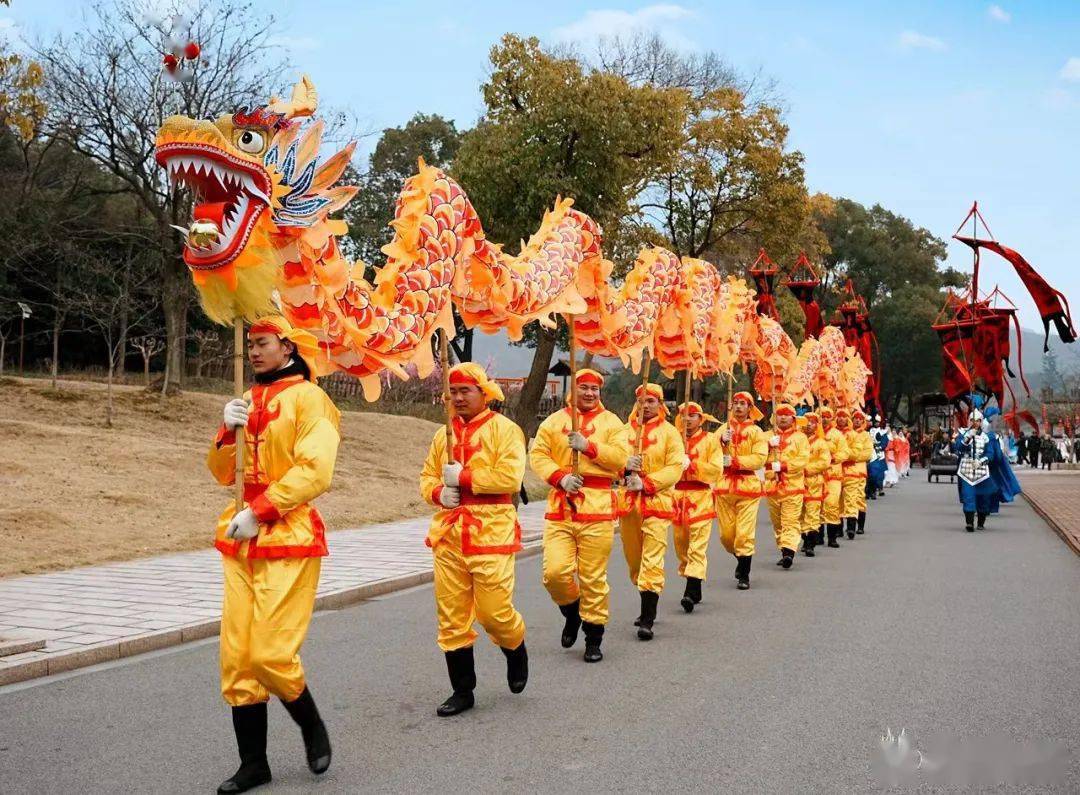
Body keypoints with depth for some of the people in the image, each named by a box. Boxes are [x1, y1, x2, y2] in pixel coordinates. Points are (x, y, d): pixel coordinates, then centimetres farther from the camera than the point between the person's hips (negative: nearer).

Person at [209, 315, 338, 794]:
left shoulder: (307, 397, -6)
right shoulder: (249, 401, 16)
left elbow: (315, 471, -16)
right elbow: (224, 474, 16)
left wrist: (259, 512, -18)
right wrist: (228, 432, -2)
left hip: (289, 541, -7)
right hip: (242, 544, 7)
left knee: (271, 653, -11)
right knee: (236, 657, 5)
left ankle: (313, 727, 16)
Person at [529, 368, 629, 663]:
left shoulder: (611, 422, 8)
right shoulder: (554, 421, 11)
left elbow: (621, 457, -5)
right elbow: (537, 455, 4)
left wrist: (589, 446, -15)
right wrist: (559, 476, -12)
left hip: (597, 507, -1)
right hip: (559, 506, 1)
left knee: (594, 577, 0)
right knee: (555, 572, -8)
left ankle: (594, 636, 15)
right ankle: (572, 611, 23)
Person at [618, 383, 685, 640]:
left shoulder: (669, 432, 0)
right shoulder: (626, 430, 10)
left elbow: (675, 468, -7)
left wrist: (646, 483, -18)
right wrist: (625, 466, -16)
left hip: (657, 502, -4)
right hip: (628, 501, 4)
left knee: (652, 561, -12)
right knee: (634, 559, 13)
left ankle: (648, 620, -12)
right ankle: (648, 607, 32)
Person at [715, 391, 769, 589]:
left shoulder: (756, 432, 3)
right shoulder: (723, 429, 11)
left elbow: (759, 459, -8)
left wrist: (733, 461, -15)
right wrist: (722, 442, -15)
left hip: (748, 485, -3)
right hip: (724, 485, 3)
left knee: (745, 533, -7)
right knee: (726, 534, 8)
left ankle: (744, 575, 3)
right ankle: (741, 559, 36)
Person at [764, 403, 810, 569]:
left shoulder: (800, 437, 4)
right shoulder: (768, 436, 15)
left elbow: (803, 460, -8)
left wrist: (783, 466, -18)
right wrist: (768, 445, -16)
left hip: (793, 486, -4)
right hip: (772, 486, 4)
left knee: (791, 521, -12)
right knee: (777, 523, 9)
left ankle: (789, 552, -22)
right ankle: (784, 552, 19)